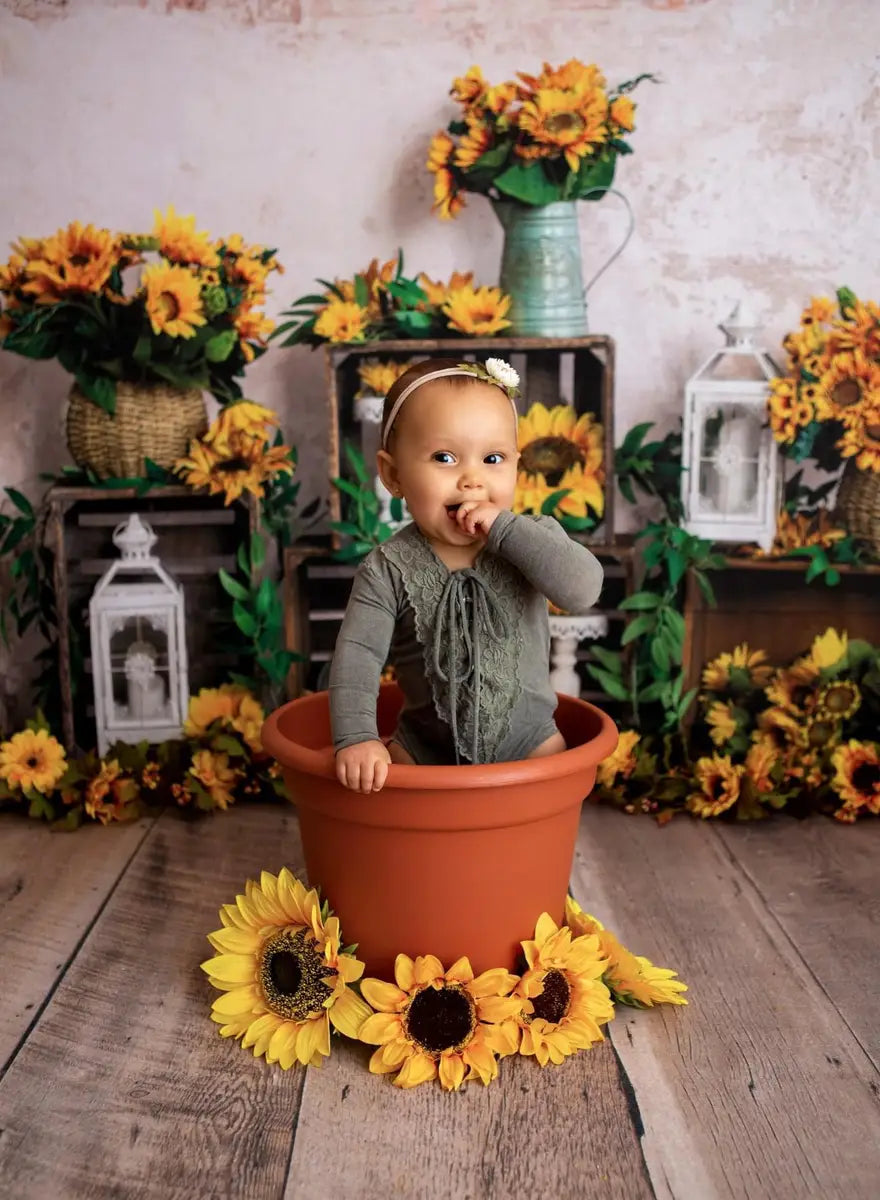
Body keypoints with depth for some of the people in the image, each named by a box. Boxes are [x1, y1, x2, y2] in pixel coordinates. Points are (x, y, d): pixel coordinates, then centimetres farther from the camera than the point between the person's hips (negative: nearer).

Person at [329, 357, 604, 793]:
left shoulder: (530, 539, -9)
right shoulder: (389, 570, -13)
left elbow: (583, 588, -26)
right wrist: (356, 737, -32)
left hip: (527, 744, 0)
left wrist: (504, 528, -29)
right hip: (424, 750, 0)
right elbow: (357, 654, -18)